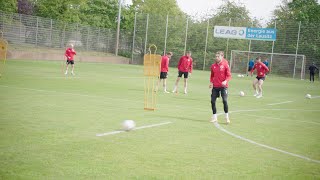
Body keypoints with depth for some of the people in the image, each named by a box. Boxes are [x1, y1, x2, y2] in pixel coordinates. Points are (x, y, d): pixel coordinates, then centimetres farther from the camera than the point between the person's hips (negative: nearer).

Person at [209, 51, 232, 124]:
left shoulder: (225, 65, -7)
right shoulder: (213, 65, 6)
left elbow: (229, 75, -6)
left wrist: (226, 81, -24)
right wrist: (211, 82, 3)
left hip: (223, 86, -4)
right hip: (215, 86, 5)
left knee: (225, 101, -15)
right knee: (212, 101, 3)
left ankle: (227, 117, 0)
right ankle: (214, 117, 17)